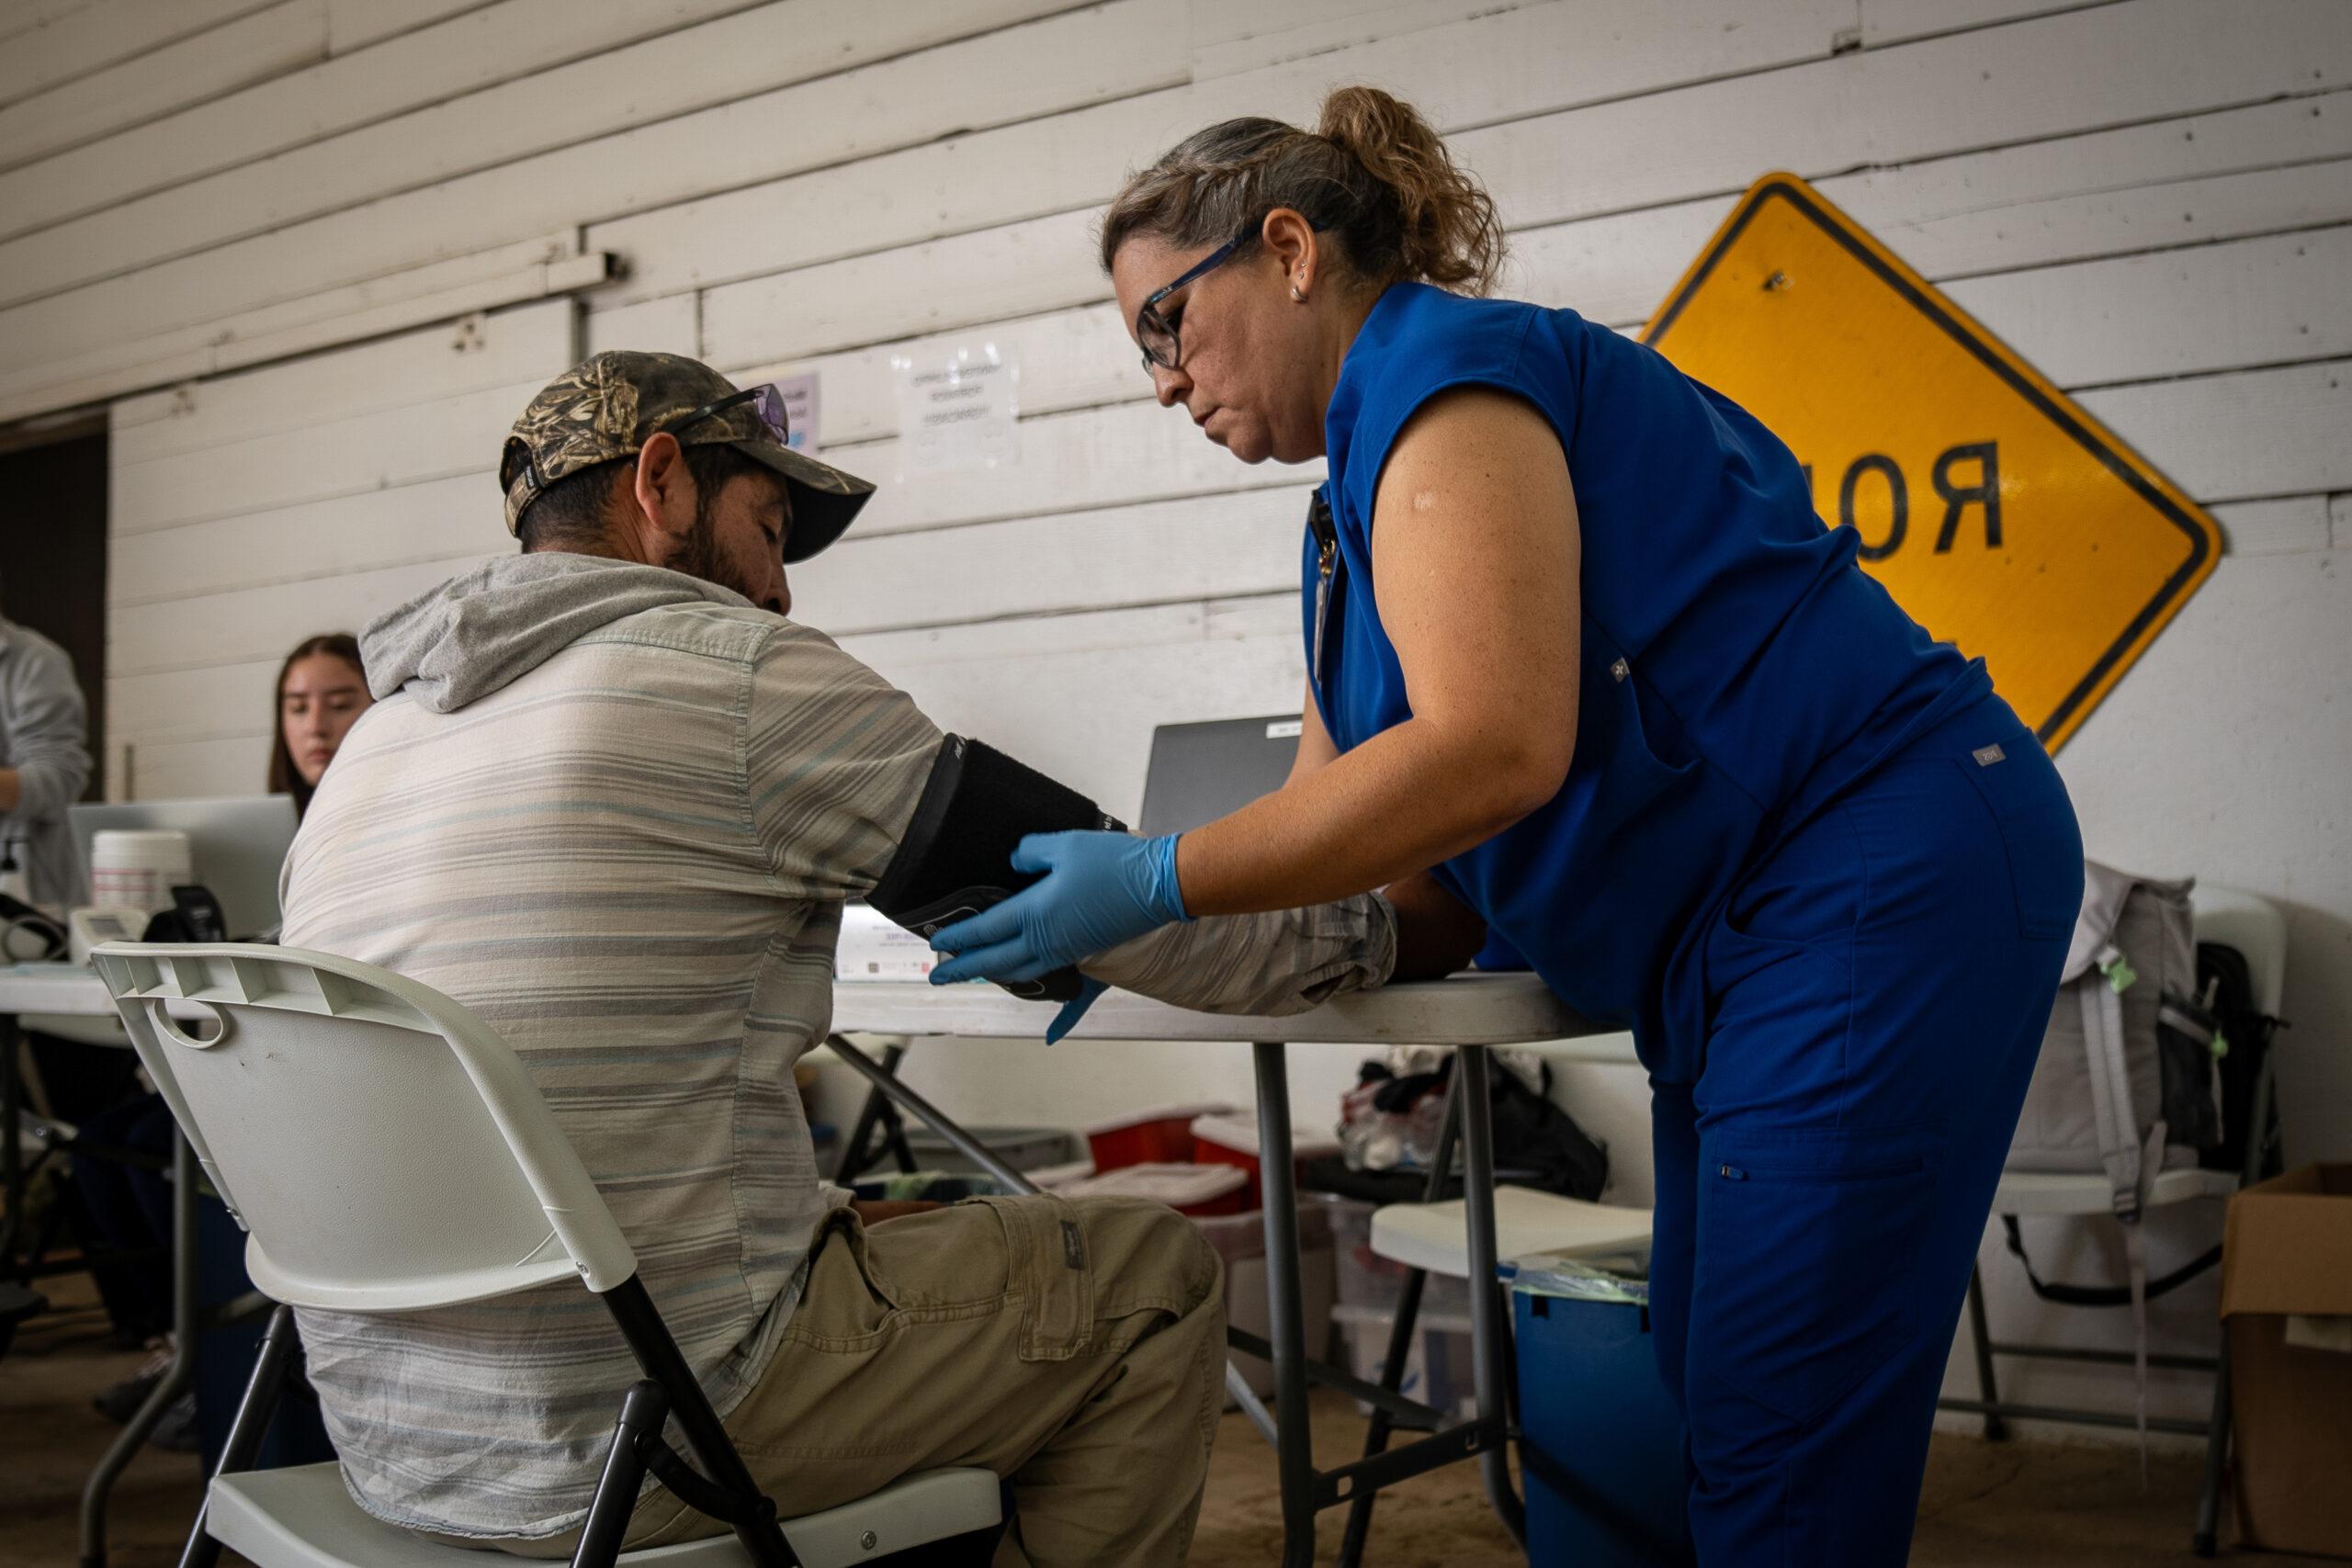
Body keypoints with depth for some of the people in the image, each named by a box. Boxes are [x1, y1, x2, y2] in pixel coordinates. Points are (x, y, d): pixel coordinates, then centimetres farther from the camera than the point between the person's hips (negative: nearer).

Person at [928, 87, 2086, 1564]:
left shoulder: (1443, 368, -12)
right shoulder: (1361, 503, 18)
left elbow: (1492, 750, -25)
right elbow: (1339, 820, 17)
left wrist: (1157, 882, -20)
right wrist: (1103, 933, 5)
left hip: (1882, 874, -11)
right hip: (1748, 941, 11)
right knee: (1691, 1409, 15)